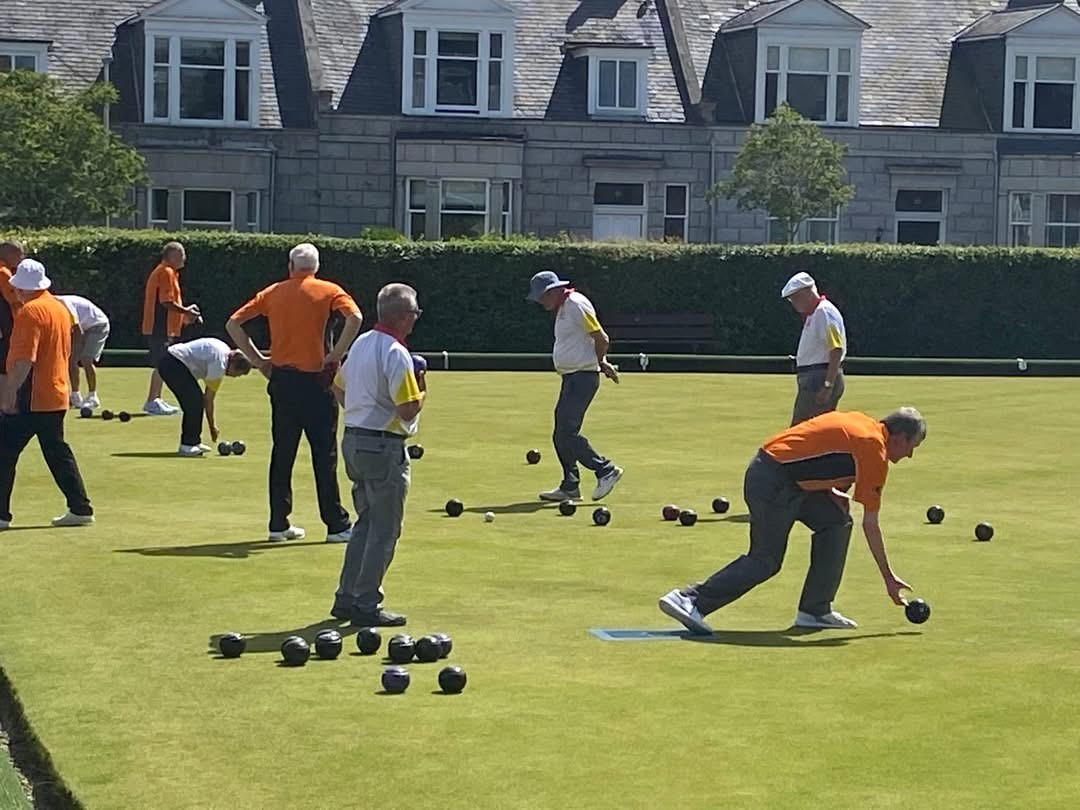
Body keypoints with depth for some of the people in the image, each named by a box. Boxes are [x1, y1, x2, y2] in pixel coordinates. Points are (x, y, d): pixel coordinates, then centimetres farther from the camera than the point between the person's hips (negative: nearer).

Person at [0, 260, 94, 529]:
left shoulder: (30, 312, -14)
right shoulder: (61, 308, 13)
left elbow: (25, 358, -23)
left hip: (31, 398, -9)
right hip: (57, 395, 9)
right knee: (58, 453, 15)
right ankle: (80, 509, 14)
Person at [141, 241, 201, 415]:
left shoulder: (168, 272, 19)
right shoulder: (166, 273, -13)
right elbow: (166, 302, -21)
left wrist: (185, 315, 12)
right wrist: (186, 311, -11)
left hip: (165, 328, 11)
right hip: (162, 328, -11)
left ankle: (156, 400, 19)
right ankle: (152, 402, -8)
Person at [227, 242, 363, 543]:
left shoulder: (273, 292, 10)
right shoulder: (328, 291, -1)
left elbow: (233, 323, 8)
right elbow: (354, 317, -19)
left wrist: (257, 359, 7)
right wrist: (335, 355, -13)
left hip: (281, 380, 4)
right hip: (315, 381, -4)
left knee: (282, 453, 10)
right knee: (324, 454, 0)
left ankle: (278, 524, 11)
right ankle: (336, 525, 3)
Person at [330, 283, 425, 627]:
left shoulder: (360, 344, 9)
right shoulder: (396, 354, -18)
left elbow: (341, 389, 20)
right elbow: (407, 410, -22)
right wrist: (421, 390, -4)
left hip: (353, 440, 9)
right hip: (383, 448, -9)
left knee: (366, 524, 18)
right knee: (384, 531, -1)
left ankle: (346, 599, 20)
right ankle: (367, 606, 1)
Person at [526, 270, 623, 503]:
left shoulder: (576, 305, -14)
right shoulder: (563, 308, 17)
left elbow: (601, 339, -14)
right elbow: (597, 341, 23)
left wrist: (598, 363, 1)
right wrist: (602, 363, 13)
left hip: (583, 377, -10)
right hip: (571, 377, 10)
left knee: (567, 433, -14)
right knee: (561, 435, 10)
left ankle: (605, 470, -7)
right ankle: (570, 486, 15)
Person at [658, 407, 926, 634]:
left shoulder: (859, 422, 14)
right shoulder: (874, 451, -10)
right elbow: (870, 525, -7)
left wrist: (830, 492, 12)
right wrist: (889, 577, 0)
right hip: (773, 484, -10)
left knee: (837, 521, 10)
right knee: (765, 562, -5)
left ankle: (814, 611, 12)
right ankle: (691, 601, -6)